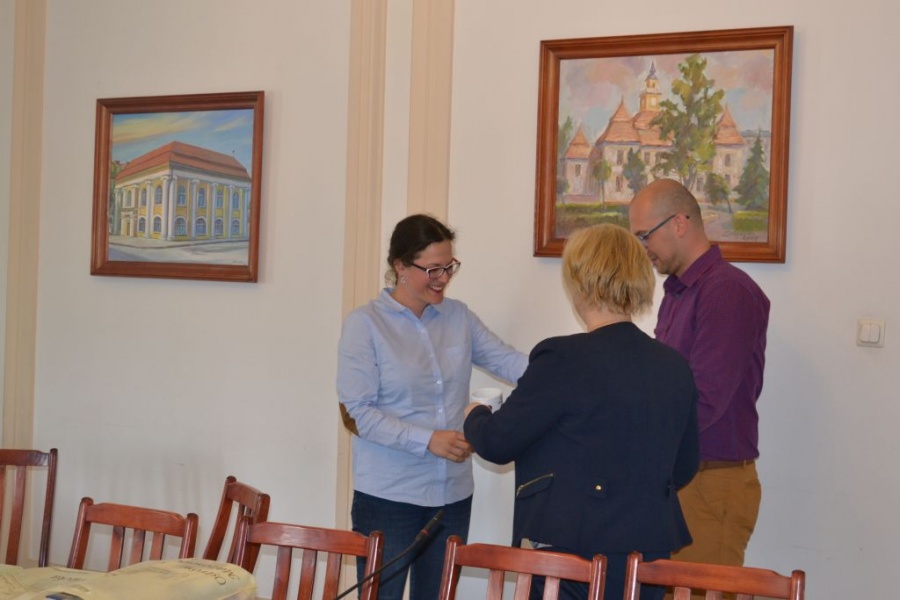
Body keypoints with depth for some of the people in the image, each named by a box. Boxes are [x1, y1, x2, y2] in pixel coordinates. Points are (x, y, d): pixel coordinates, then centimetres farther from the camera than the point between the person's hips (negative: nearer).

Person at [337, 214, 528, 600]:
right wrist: (428, 439, -22)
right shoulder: (365, 324, -8)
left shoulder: (458, 317, 6)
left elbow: (509, 362, -1)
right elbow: (358, 411, -13)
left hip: (452, 495, 5)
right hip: (388, 496, -5)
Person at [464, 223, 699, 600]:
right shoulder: (676, 368, 3)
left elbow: (497, 443, -9)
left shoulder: (562, 359, -16)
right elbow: (683, 469, 13)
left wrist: (475, 416, 13)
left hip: (572, 557, -6)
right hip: (649, 559, 6)